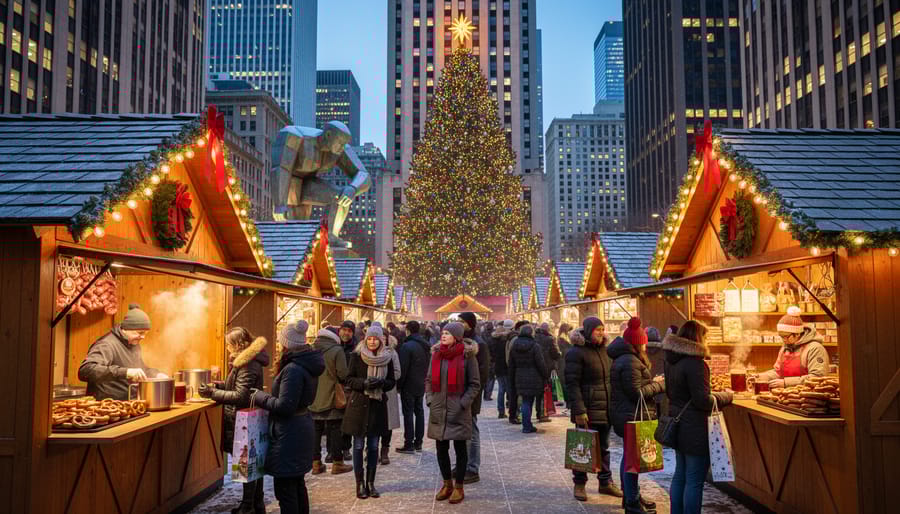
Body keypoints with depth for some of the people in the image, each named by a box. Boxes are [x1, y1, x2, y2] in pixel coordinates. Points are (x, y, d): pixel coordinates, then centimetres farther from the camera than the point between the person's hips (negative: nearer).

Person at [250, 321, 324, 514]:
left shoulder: (293, 370, -22)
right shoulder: (305, 365, 8)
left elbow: (284, 406, -24)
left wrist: (260, 397, -11)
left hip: (289, 434, -10)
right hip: (301, 430, 10)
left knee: (285, 487, -1)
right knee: (297, 483, 20)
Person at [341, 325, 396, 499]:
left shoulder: (387, 358, 0)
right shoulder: (357, 356, -5)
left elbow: (392, 381, 5)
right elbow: (349, 379, -3)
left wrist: (381, 383, -16)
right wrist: (364, 383, -21)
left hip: (377, 405, 2)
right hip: (358, 404, -2)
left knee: (373, 446, 9)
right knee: (358, 445, 4)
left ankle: (370, 483, 20)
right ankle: (360, 484, 15)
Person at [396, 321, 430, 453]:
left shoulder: (407, 346, -17)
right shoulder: (426, 346, 7)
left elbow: (402, 368, -18)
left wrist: (399, 384, -9)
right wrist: (423, 380, 17)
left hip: (409, 386, -7)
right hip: (421, 385, 7)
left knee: (408, 413, -2)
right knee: (419, 411, 13)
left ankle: (409, 445, 1)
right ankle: (418, 443, 19)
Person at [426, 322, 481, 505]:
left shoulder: (467, 354, -7)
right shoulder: (436, 353, 6)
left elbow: (475, 384, -4)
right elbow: (429, 379, 14)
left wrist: (463, 404, -11)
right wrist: (430, 400, 2)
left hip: (458, 412, -4)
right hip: (438, 410, 4)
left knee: (460, 448, 6)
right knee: (441, 448, 11)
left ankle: (459, 487, 19)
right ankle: (447, 484, 28)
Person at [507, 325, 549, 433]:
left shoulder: (514, 347, 8)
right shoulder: (535, 346, -9)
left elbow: (511, 367, 13)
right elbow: (541, 364, -10)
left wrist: (512, 383, 19)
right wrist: (546, 376, 3)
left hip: (520, 379, 4)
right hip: (534, 379, -4)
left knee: (526, 402, 9)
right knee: (528, 402, 1)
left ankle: (527, 426, 9)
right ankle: (527, 426, 4)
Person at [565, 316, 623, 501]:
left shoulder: (603, 350, 13)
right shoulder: (576, 352, -11)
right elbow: (572, 383, -16)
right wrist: (579, 410, -21)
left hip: (605, 409, 7)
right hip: (588, 410, -7)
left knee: (603, 447, 15)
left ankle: (606, 482, 26)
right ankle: (579, 484, 16)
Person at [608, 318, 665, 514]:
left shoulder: (623, 358, 13)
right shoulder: (630, 362, -21)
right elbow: (637, 392, -21)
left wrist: (652, 381, 7)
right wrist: (659, 385, -10)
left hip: (627, 416, 11)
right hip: (632, 417, -11)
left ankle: (631, 496, 33)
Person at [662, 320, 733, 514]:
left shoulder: (671, 361, 6)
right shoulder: (695, 363, -21)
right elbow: (702, 401, -20)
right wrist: (726, 396, -4)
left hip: (678, 426, 9)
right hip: (695, 430, -9)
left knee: (680, 475, 19)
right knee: (694, 481, 1)